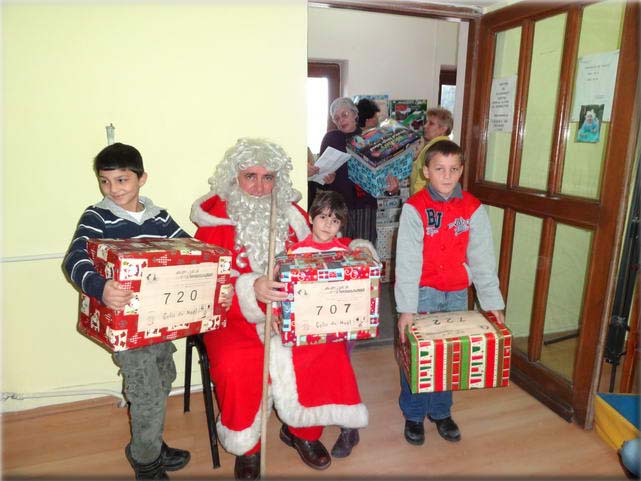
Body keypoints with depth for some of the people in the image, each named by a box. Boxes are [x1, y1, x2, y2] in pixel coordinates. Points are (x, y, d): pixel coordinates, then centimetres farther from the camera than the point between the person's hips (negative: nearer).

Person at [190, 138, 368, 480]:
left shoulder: (292, 214, 7)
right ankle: (246, 447, 1)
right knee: (236, 365, -30)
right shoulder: (214, 219, -5)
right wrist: (252, 289, -32)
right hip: (234, 316, -3)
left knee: (329, 351, -19)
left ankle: (302, 430, 9)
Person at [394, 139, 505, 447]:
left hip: (457, 294, 3)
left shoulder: (473, 209, -2)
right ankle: (413, 415, 28)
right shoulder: (414, 208, -12)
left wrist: (493, 303, -5)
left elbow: (482, 259, -1)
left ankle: (441, 412, 36)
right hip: (422, 293, -3)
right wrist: (406, 308, -17)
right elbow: (407, 261, -15)